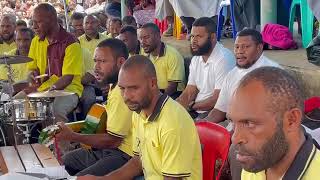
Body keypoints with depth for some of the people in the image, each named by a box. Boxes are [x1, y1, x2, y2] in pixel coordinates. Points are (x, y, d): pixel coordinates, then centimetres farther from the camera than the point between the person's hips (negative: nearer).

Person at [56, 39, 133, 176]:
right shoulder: (116, 85, 9)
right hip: (109, 149, 11)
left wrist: (73, 136, -13)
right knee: (64, 161, 18)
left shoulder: (123, 92, -24)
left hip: (125, 155, -11)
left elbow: (112, 140, -21)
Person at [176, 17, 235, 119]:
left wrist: (192, 106, -13)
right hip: (196, 110, 8)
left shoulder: (224, 59, -15)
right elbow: (188, 93, 10)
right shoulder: (196, 59, 14)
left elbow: (217, 100, -18)